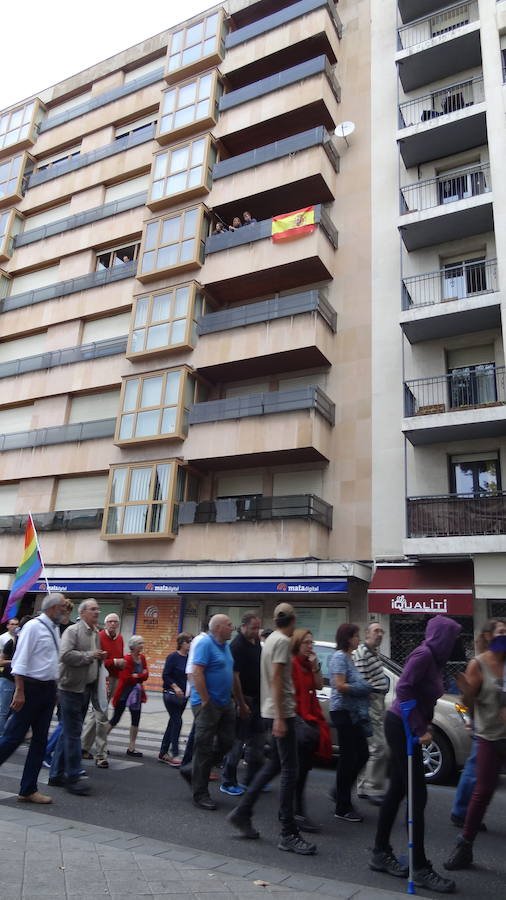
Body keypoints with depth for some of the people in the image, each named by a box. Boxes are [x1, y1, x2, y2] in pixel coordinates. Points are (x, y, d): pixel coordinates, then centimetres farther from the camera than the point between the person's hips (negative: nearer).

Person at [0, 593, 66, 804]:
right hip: (31, 687, -8)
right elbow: (20, 660, -16)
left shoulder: (54, 629, 10)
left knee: (40, 740, 10)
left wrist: (54, 688, 17)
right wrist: (20, 691, -20)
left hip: (48, 689, 8)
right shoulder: (33, 626, -13)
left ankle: (28, 790, 18)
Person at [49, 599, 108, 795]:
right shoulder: (73, 630, -11)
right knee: (73, 733, -4)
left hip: (87, 688, 9)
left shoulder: (96, 633, 15)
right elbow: (66, 655, -25)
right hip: (71, 688, -9)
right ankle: (74, 777, 3)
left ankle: (56, 774, 26)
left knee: (69, 732, 15)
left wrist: (100, 657, 9)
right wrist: (90, 655, -20)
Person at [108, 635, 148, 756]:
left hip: (137, 692, 7)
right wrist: (140, 676, -12)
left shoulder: (142, 658, 1)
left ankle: (131, 747, 15)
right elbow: (125, 678, -22)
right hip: (123, 693, -7)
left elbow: (146, 675, -1)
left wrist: (135, 676, -17)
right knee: (115, 718, 5)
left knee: (136, 719, 7)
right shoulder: (127, 659, -19)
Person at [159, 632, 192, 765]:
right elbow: (166, 675, -13)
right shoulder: (173, 657, -11)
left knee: (173, 722, 11)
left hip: (184, 695, 6)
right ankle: (174, 755, -2)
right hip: (171, 694, -6)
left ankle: (163, 753, 22)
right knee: (177, 722, -9)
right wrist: (175, 687, -23)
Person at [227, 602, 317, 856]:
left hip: (272, 711, 10)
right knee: (289, 770, -4)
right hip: (281, 711, -10)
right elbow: (276, 679, -21)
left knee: (274, 764, 17)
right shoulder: (283, 641, -15)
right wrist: (280, 718, -21)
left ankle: (242, 812, 21)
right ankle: (288, 834, 2)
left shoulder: (271, 639, 13)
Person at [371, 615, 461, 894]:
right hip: (401, 726, -9)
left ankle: (381, 853, 25)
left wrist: (423, 726, -3)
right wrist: (420, 729, -21)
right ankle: (420, 868, 7)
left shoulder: (434, 658, 11)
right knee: (417, 795, -3)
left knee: (397, 790, 14)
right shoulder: (424, 654, -17)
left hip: (405, 727, 9)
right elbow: (404, 688, -25)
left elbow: (424, 697, 10)